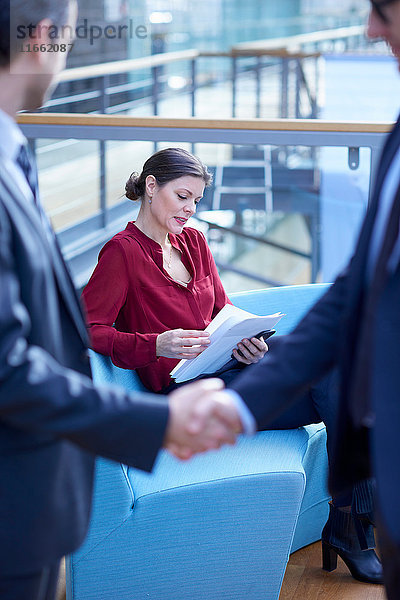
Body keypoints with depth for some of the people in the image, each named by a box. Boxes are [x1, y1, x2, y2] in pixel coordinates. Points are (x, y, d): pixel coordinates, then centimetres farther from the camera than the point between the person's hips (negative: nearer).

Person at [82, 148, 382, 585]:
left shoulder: (193, 241, 16)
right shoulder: (123, 251, -6)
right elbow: (88, 329, -15)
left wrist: (246, 341, -4)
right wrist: (156, 346, -30)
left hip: (227, 364, 7)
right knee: (334, 396, -21)